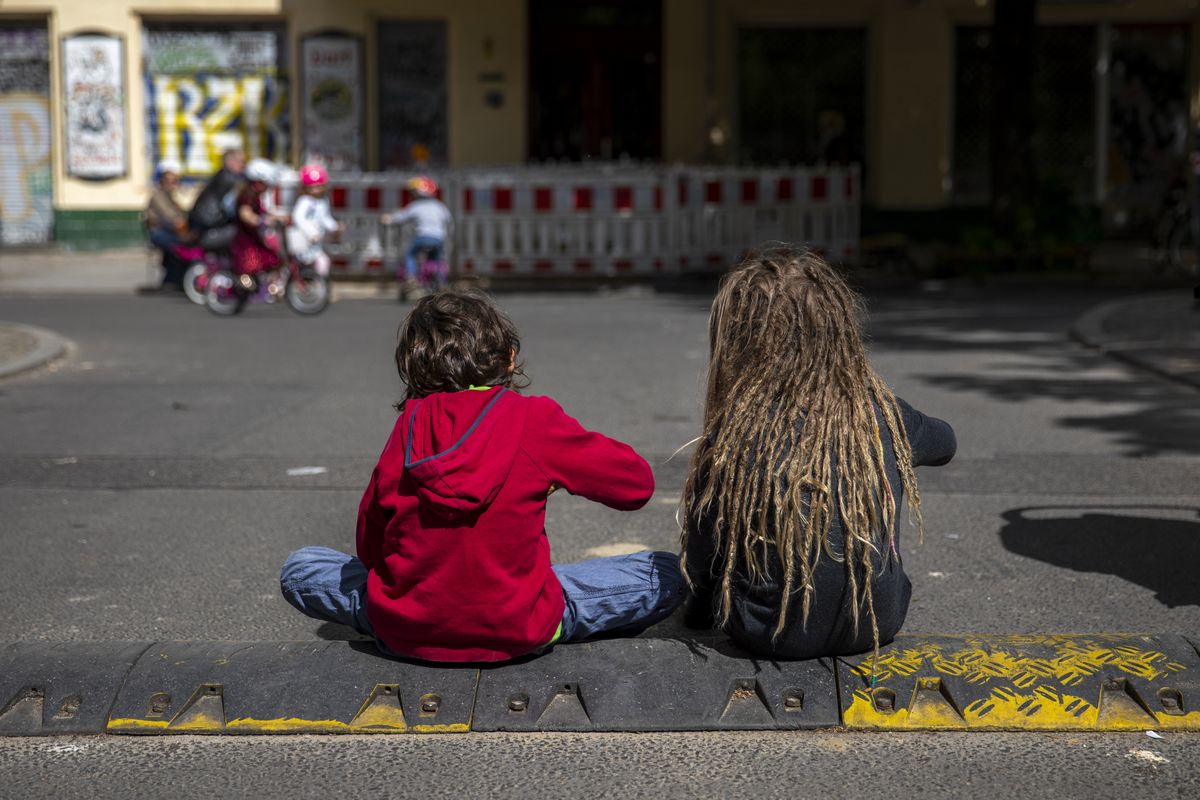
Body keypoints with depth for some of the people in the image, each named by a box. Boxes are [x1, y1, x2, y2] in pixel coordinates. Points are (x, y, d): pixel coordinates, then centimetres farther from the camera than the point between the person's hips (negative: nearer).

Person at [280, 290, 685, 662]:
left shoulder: (408, 426, -1)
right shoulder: (536, 420, -9)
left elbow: (370, 542, 6)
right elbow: (638, 484, 0)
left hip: (402, 632, 2)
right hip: (518, 633, -2)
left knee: (299, 569, 26)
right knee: (667, 575, 7)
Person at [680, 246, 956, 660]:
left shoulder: (732, 438, -20)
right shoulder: (882, 412, -9)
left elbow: (699, 567, -9)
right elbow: (944, 442, 17)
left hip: (772, 636, -2)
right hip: (879, 623, 3)